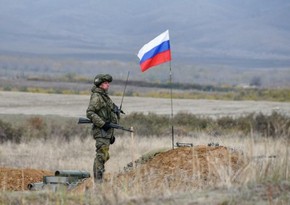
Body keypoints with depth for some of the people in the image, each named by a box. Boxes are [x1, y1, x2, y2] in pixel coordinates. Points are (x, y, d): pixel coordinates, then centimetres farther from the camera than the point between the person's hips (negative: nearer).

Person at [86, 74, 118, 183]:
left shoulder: (105, 96, 20)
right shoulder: (96, 97, -10)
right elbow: (90, 113, -21)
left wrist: (112, 134, 24)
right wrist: (103, 124, -24)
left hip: (107, 131, 10)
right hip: (101, 131, -10)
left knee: (103, 156, 11)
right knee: (102, 155, -14)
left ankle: (97, 180, 15)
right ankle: (98, 181, -16)